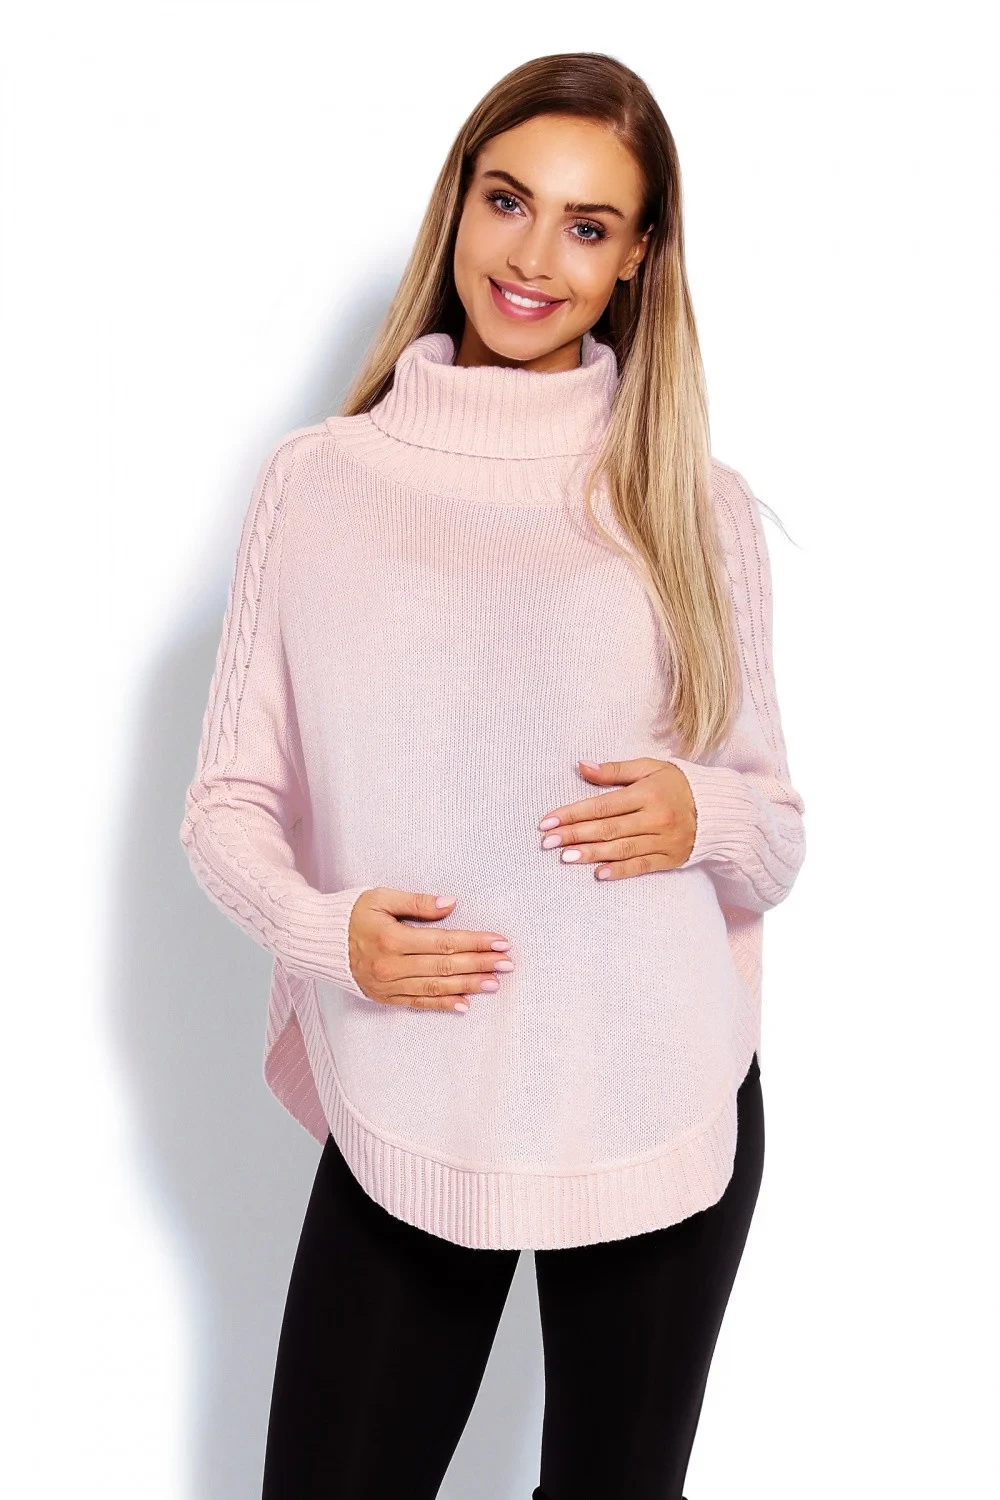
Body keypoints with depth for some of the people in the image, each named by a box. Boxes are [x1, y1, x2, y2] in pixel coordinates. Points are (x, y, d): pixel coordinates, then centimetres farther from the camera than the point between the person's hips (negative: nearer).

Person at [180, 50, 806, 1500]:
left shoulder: (700, 507, 3)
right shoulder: (320, 480, 2)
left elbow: (779, 833, 9)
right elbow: (227, 800, 4)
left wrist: (704, 813, -13)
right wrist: (326, 931, -15)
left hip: (661, 1112, 1)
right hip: (404, 1115, 0)